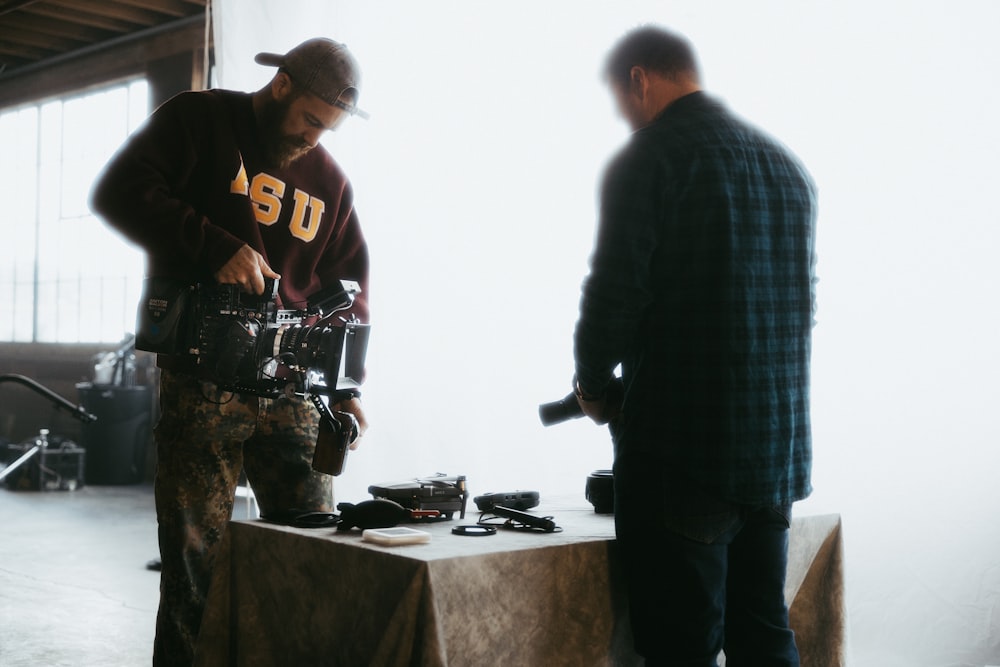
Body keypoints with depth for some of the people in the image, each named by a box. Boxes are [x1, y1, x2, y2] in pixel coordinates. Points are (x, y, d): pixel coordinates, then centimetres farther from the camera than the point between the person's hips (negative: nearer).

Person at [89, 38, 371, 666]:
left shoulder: (331, 180, 15)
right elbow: (120, 191, -11)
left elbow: (348, 285, 16)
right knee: (196, 555, -1)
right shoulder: (200, 120, 3)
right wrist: (216, 246, -19)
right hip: (204, 379, -4)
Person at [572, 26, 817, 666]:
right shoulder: (788, 165, 15)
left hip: (683, 451, -7)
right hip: (779, 450, 7)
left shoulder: (646, 158, -8)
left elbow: (615, 295, -14)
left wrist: (595, 384, 5)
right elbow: (802, 306, 18)